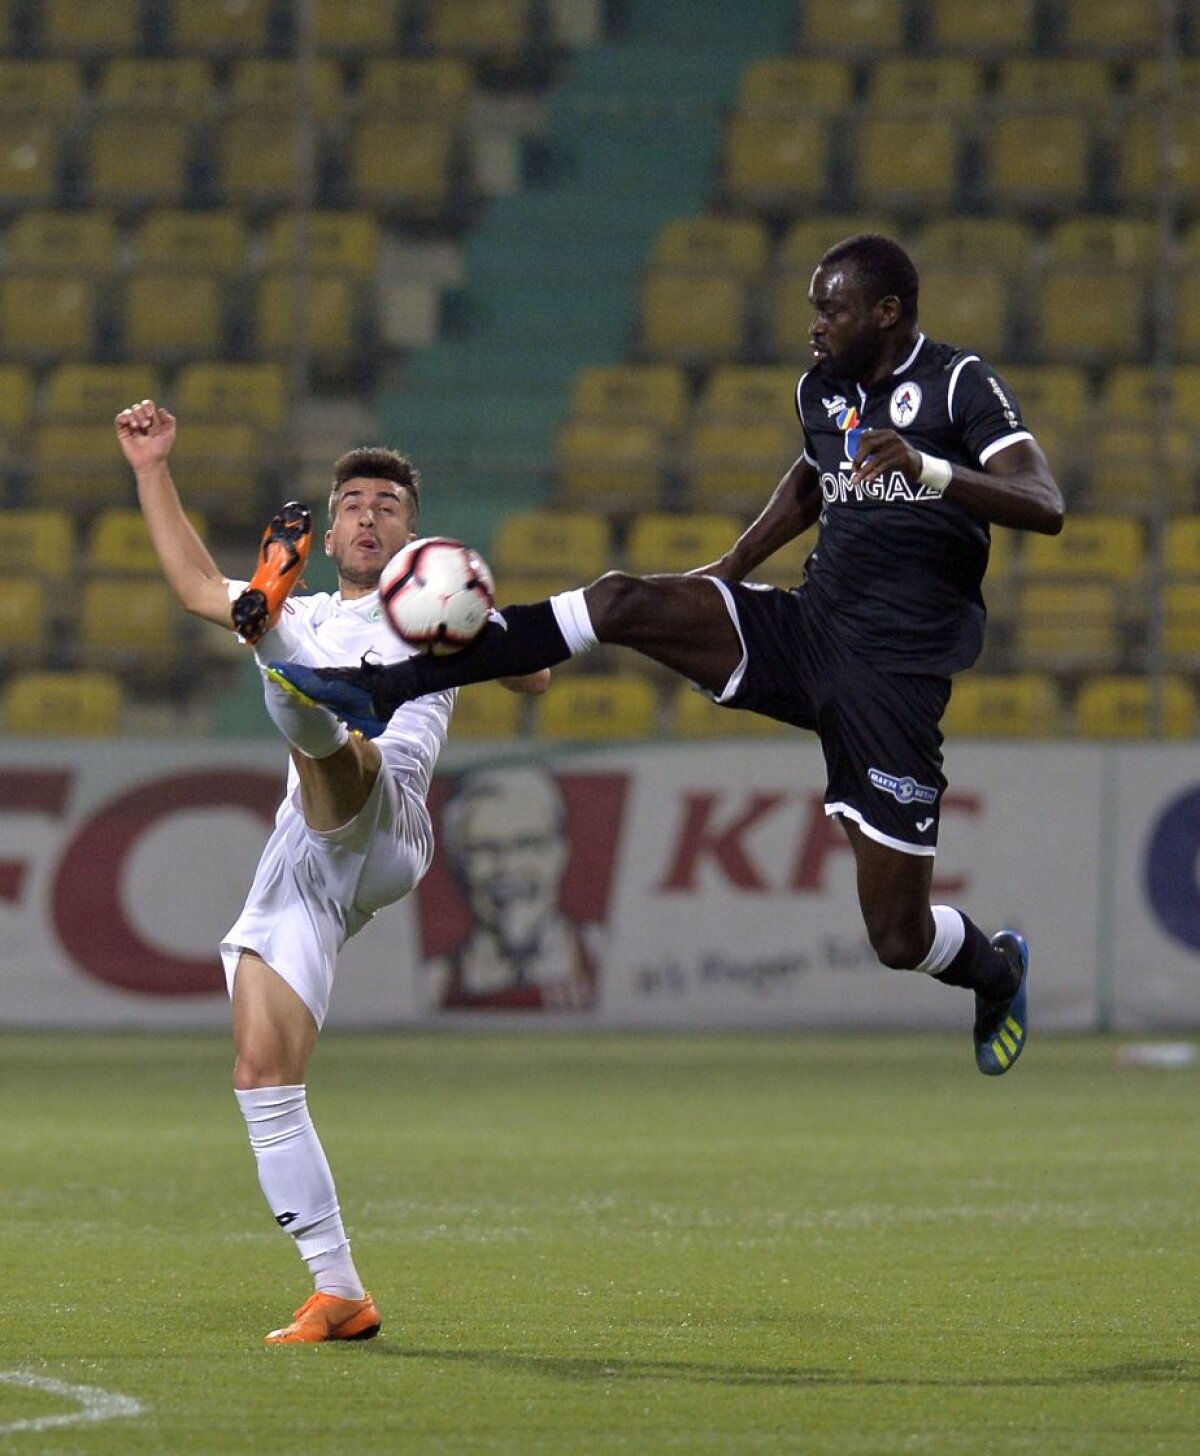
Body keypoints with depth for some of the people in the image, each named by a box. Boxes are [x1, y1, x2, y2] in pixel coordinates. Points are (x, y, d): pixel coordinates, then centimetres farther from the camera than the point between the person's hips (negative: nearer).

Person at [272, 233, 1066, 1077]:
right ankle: (379, 691, -19)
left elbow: (1046, 507, -23)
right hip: (808, 628, 6)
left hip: (894, 677, -6)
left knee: (900, 939, -5)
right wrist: (735, 565, 21)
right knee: (623, 602, -17)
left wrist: (932, 472, -38)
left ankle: (997, 970, 33)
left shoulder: (958, 384, -10)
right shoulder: (822, 390, 10)